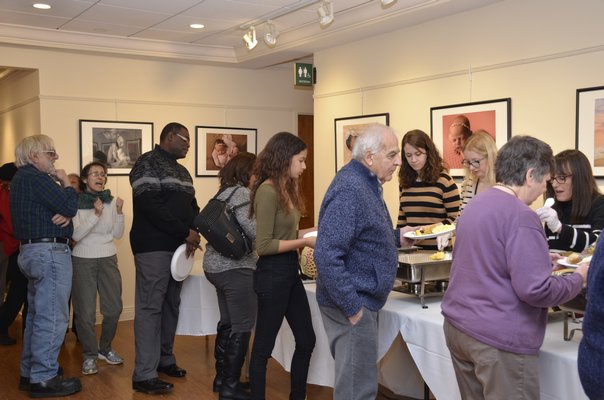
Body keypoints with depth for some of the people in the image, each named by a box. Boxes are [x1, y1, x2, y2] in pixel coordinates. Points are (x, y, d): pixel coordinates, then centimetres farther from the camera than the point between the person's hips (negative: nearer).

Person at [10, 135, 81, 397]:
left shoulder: (22, 178, 18)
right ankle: (43, 379, -2)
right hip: (49, 251, -11)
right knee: (52, 318, -7)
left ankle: (29, 373, 25)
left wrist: (65, 214, -7)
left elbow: (50, 208, 15)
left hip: (31, 250, 11)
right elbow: (69, 207, -19)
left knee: (37, 316, 17)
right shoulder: (36, 178, -15)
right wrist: (66, 182, -2)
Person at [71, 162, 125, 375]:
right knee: (86, 312, -1)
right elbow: (76, 235, -15)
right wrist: (96, 214, -25)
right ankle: (89, 355, 15)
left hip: (108, 259, 4)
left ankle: (105, 348, 28)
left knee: (114, 308, 7)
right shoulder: (76, 203, -8)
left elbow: (117, 234, 2)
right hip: (83, 260, -3)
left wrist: (119, 212, -13)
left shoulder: (111, 201, 2)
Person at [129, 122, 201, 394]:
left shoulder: (181, 171, 19)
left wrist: (195, 231, -4)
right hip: (153, 247, -9)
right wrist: (185, 233, -18)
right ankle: (144, 375, -5)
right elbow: (150, 206, -20)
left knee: (171, 305, 14)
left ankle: (164, 359, 27)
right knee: (150, 308, -8)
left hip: (177, 247, 9)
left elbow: (191, 205, 18)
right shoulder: (148, 163, -9)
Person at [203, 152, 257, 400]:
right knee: (242, 328, -1)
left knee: (227, 324, 18)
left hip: (216, 266, 10)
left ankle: (221, 378, 27)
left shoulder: (224, 192, 16)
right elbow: (249, 226, -26)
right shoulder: (242, 192, -13)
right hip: (235, 268, -9)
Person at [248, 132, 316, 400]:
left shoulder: (286, 188, 9)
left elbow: (285, 232, 8)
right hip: (273, 274, -10)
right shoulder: (267, 191, -19)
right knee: (263, 346, 6)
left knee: (306, 340, 17)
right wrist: (305, 242, -19)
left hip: (290, 271, 10)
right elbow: (264, 245, -21)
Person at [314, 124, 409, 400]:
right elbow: (327, 256, -28)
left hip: (363, 299, 10)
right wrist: (352, 307, -24)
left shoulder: (367, 184, 11)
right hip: (353, 303, -10)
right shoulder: (350, 190, -22)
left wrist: (397, 237, 13)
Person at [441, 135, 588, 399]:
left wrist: (542, 262, 21)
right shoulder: (520, 216, -17)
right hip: (498, 338, -8)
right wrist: (578, 279, -4)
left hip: (456, 326, 9)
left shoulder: (475, 204, 10)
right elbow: (535, 290, -21)